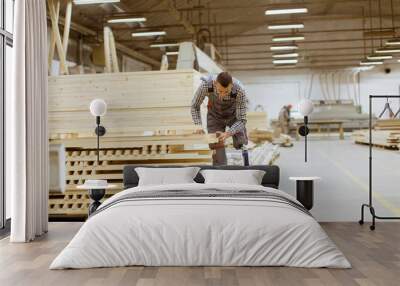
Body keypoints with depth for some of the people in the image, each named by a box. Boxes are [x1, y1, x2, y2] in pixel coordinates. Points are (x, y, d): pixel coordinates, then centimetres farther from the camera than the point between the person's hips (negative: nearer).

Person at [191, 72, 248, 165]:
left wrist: (227, 134, -46)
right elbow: (195, 106, -16)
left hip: (234, 115, 0)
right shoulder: (206, 84, -34)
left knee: (240, 146, -14)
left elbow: (241, 120, -30)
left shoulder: (240, 90, -37)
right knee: (217, 150, -9)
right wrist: (198, 125, -29)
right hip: (215, 116, 1)